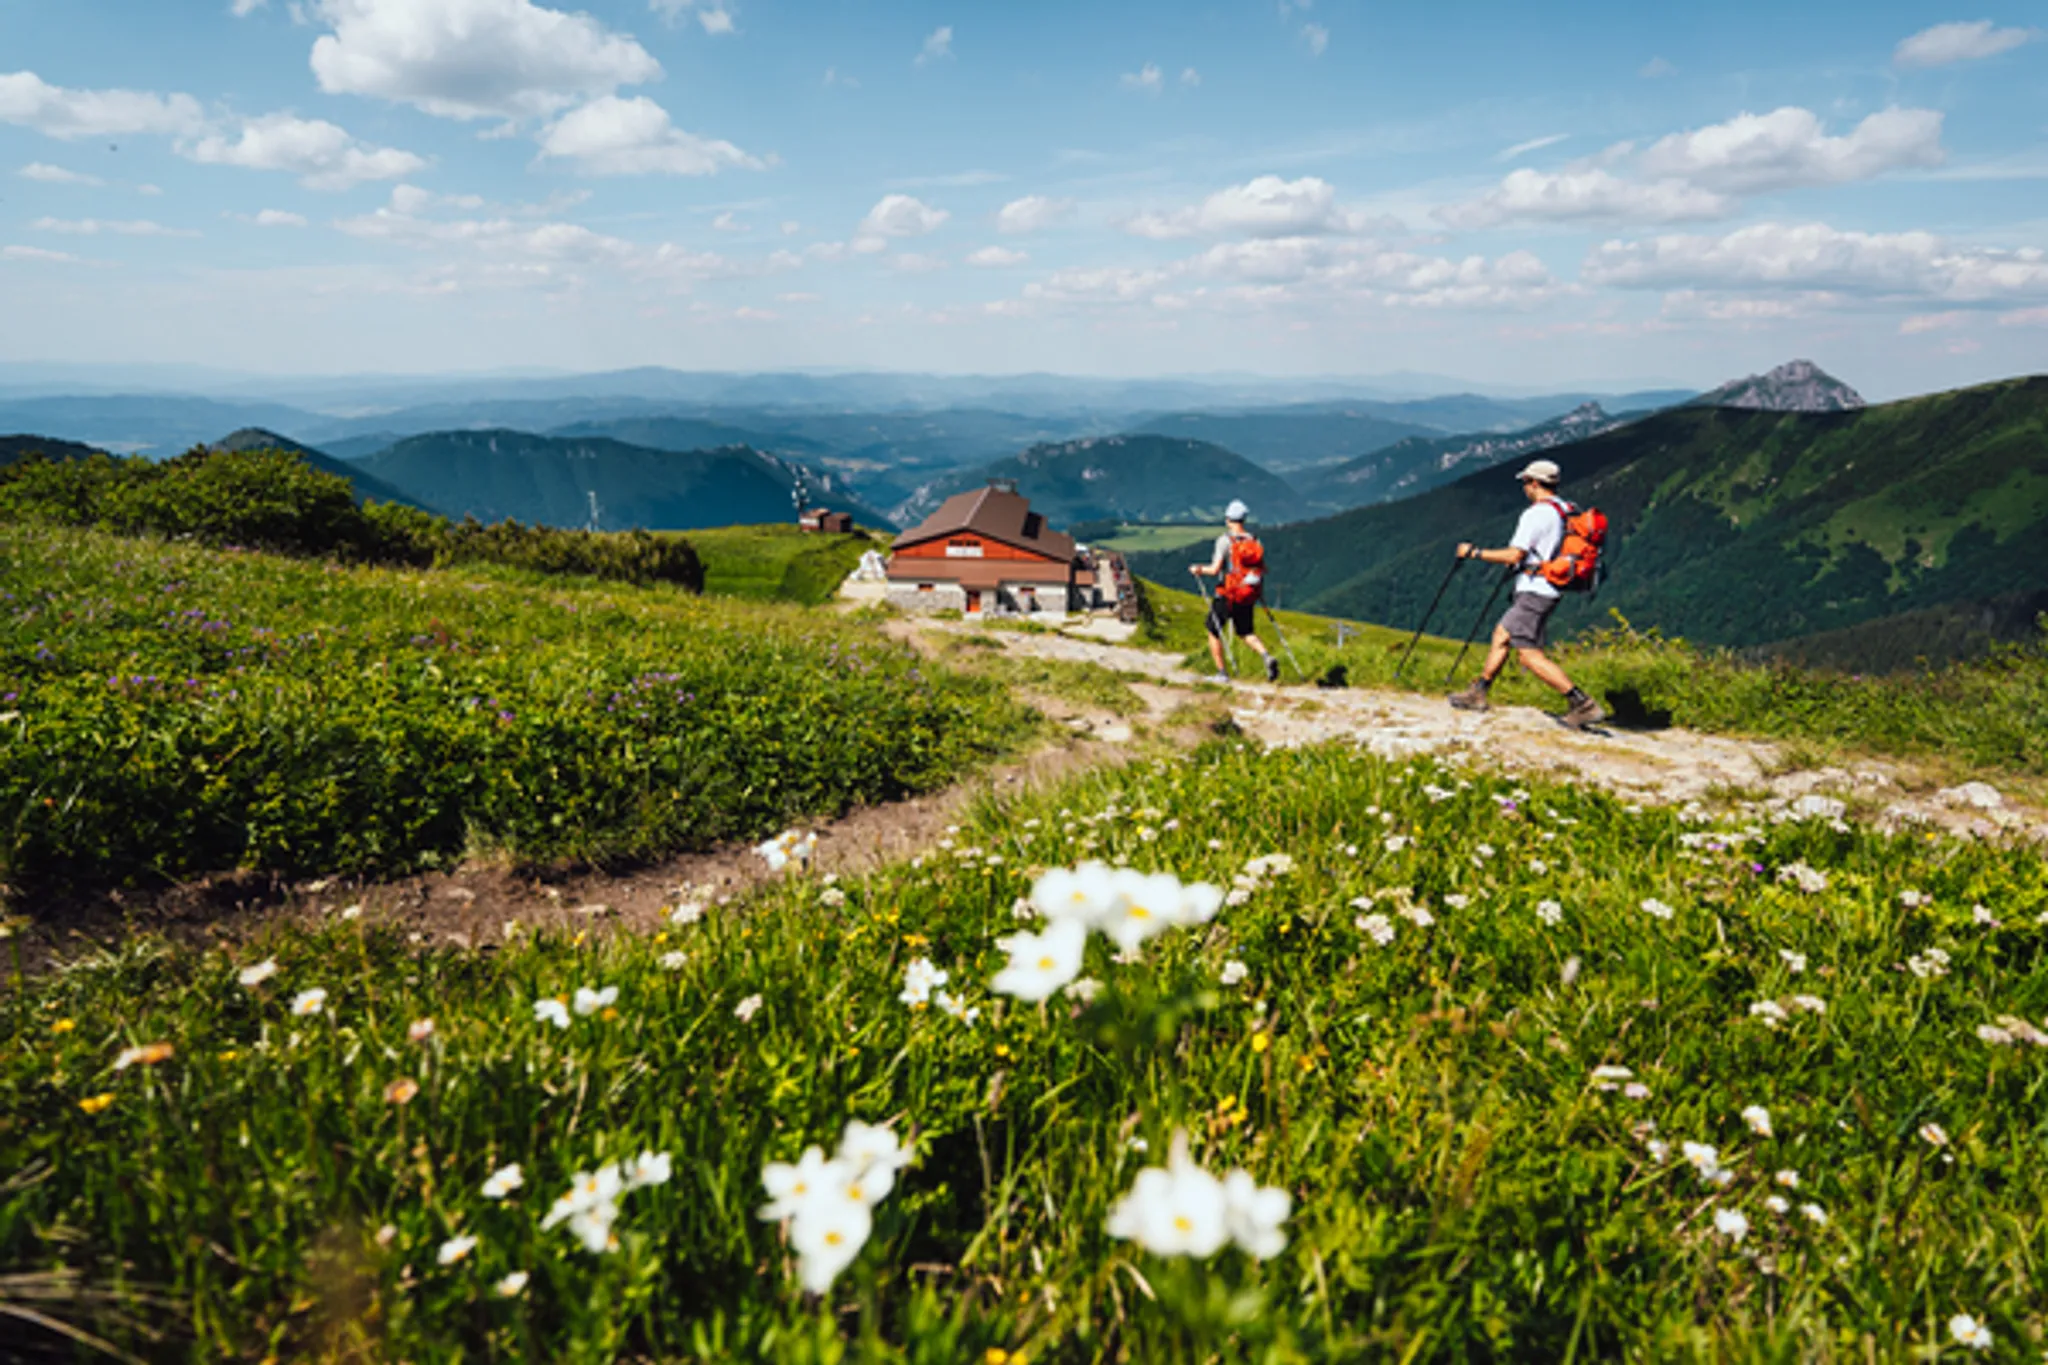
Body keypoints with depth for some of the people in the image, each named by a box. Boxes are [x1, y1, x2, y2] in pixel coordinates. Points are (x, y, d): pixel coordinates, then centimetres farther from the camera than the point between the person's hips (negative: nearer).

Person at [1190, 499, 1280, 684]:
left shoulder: (1225, 540, -13)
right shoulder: (1255, 542, 2)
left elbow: (1215, 570, -17)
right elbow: (1263, 569, 4)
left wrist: (1199, 569, 1)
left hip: (1227, 595, -5)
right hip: (1249, 597, 5)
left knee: (1214, 632, 14)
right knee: (1247, 633, 19)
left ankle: (1222, 673, 14)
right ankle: (1266, 657, -7)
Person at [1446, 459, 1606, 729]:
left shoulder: (1536, 514, -16)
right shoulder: (1565, 510, 13)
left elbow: (1513, 555, -20)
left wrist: (1474, 552, -10)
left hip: (1534, 591, -10)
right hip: (1548, 590, 10)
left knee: (1529, 654, -9)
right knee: (1502, 635, 16)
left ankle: (1583, 704, -12)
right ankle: (1477, 693, 21)